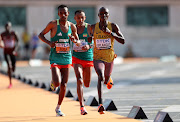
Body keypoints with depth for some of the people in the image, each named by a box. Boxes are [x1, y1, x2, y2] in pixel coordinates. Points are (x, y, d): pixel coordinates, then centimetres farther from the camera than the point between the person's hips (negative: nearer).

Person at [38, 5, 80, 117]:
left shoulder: (72, 26, 3)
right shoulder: (53, 24, -7)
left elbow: (78, 43, 12)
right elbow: (41, 35, 1)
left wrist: (74, 40, -12)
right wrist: (49, 42, -17)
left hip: (67, 58, 3)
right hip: (55, 58, -3)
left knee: (64, 85, 3)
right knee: (57, 83, -19)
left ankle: (58, 107, 20)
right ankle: (53, 82, 19)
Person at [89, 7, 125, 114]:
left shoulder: (113, 26, -6)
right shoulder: (93, 27, -2)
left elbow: (123, 41, -11)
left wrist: (110, 33, -21)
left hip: (109, 58, 2)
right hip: (98, 58, -2)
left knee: (106, 81, 19)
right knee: (101, 77, -27)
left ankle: (109, 79, 61)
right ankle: (101, 104, -33)